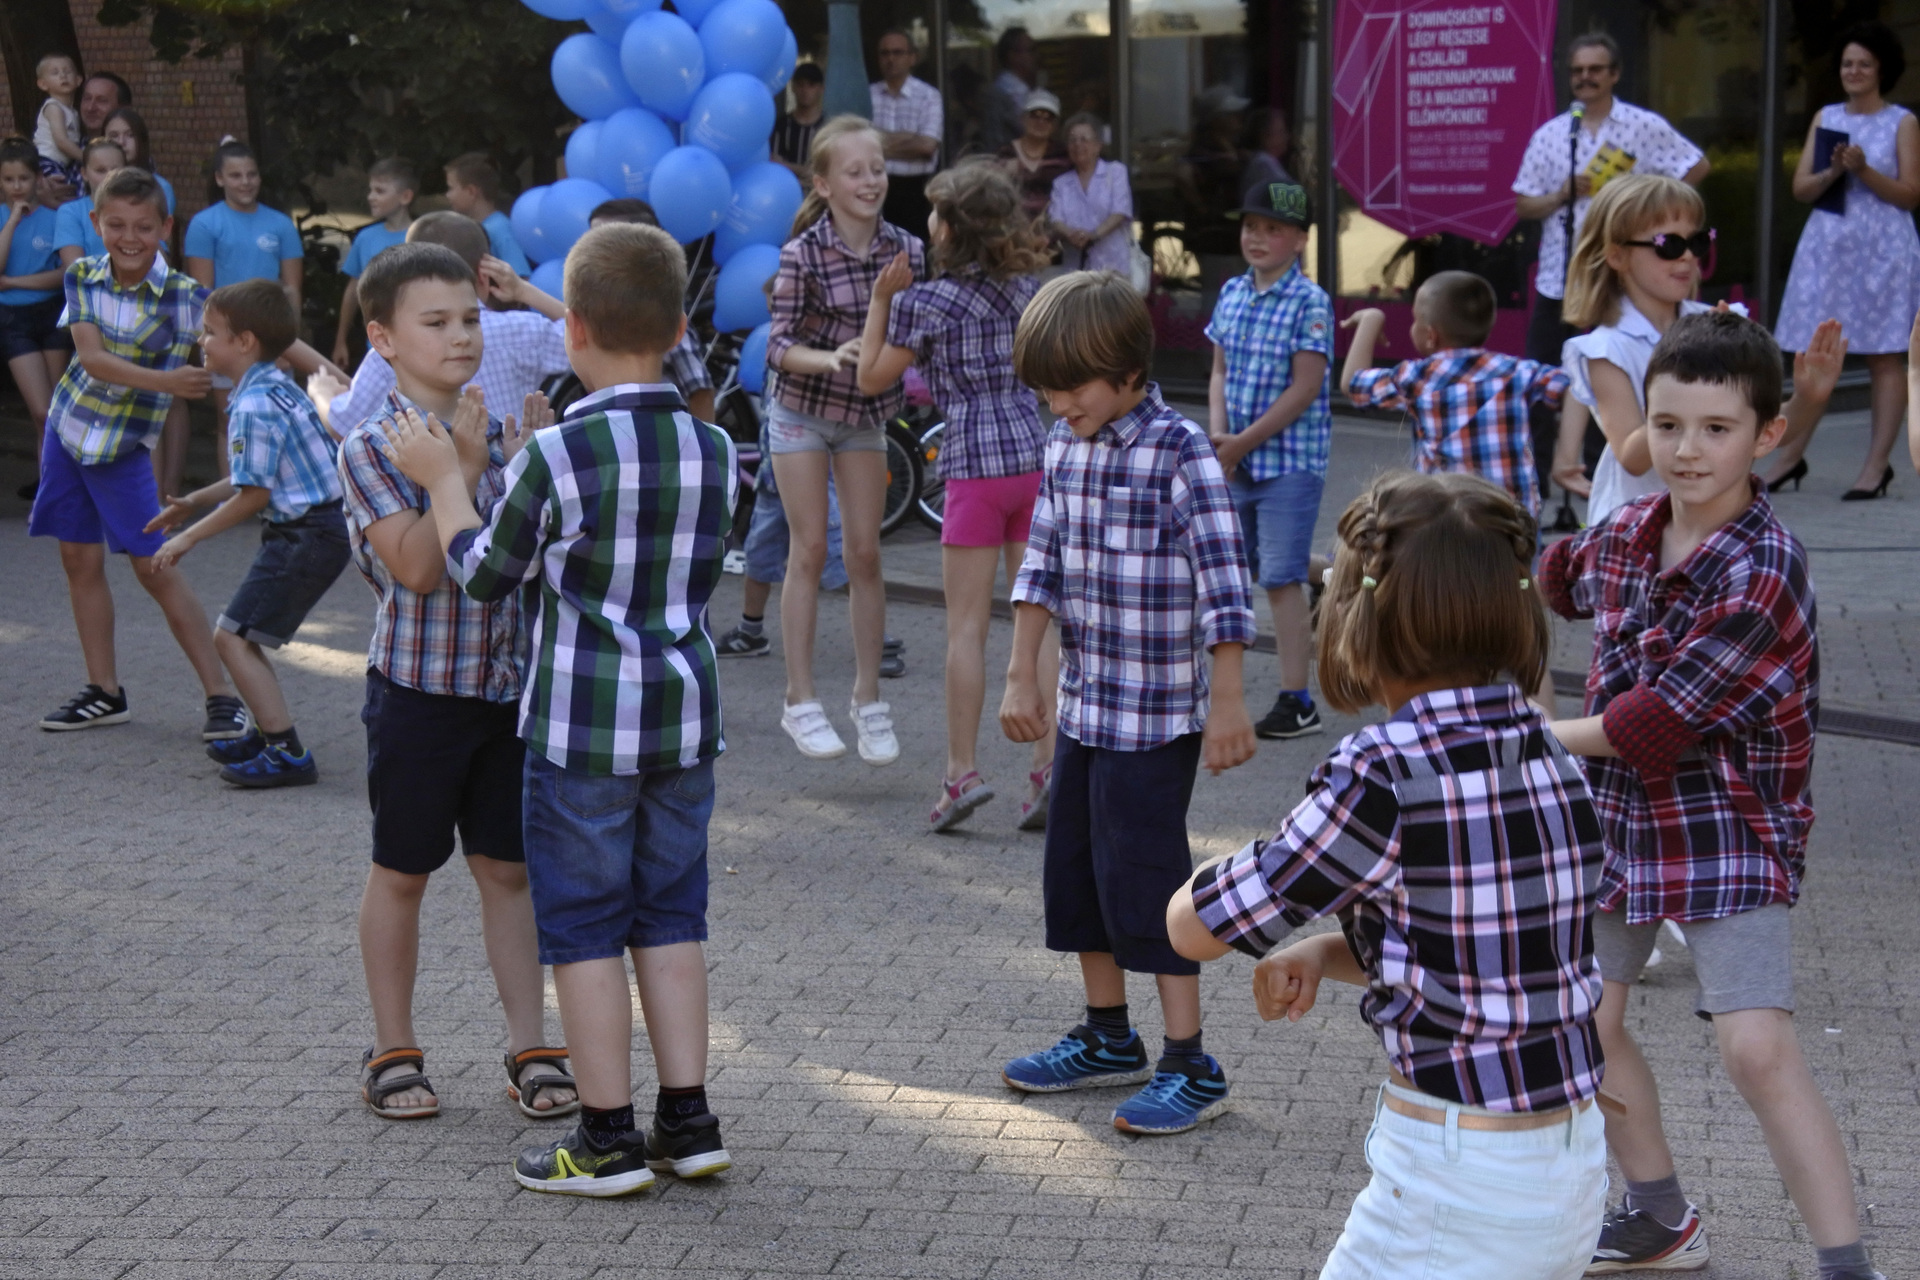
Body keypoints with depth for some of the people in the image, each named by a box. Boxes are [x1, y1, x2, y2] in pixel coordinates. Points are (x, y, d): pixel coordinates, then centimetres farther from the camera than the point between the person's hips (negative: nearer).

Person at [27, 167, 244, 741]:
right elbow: (91, 357, -20)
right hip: (69, 429, 4)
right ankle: (104, 693, 20)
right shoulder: (83, 277, -8)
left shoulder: (181, 296, -17)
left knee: (155, 566, -8)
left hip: (124, 446, -4)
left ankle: (221, 696, -5)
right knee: (80, 560, 9)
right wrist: (165, 381, -36)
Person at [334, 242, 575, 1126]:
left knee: (508, 869, 9)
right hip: (417, 689, -4)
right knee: (401, 874, 8)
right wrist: (461, 469, -24)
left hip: (507, 686, 4)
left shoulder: (502, 435, 5)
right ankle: (393, 1052, 20)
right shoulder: (373, 449, -10)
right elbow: (416, 565, -20)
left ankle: (529, 1048, 16)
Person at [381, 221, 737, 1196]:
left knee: (582, 926, 5)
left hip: (582, 723, -5)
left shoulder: (555, 457, -16)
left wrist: (443, 480, 10)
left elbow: (484, 577, -5)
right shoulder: (716, 451, 0)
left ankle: (608, 1137, 8)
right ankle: (687, 1121, 17)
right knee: (670, 916, 15)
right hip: (684, 714, 5)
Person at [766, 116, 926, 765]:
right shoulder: (802, 254, -19)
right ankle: (801, 702, 6)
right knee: (810, 550, -1)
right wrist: (830, 358, -39)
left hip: (866, 412, 3)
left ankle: (869, 699, 10)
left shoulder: (906, 249, -8)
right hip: (801, 410, -3)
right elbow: (778, 345, -23)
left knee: (864, 553, 2)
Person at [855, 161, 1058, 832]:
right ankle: (1049, 762, 2)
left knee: (967, 627, 1)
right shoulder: (1026, 287, 6)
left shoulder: (928, 302, -9)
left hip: (975, 465, -5)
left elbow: (872, 378, 0)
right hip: (1036, 456, 5)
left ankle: (963, 771, -1)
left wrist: (882, 298, 5)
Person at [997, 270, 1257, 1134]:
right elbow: (1042, 562, 11)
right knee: (1075, 868, 15)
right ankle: (1108, 1038, 30)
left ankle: (1189, 1066, 1)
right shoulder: (1065, 447, 6)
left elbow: (1222, 579, -18)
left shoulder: (1178, 453, -16)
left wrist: (1228, 702, -20)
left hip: (1157, 713, -8)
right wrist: (1021, 675, 9)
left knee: (1146, 876, -7)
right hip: (1085, 704, 8)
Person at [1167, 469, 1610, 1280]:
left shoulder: (1384, 776, -20)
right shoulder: (1549, 759, 2)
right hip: (1572, 1162, 8)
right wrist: (1314, 953, 3)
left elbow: (1195, 929, -9)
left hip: (1456, 1183, -8)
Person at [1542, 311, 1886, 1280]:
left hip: (1729, 830, -8)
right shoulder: (1628, 531, -1)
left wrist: (1535, 738, -12)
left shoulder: (1763, 572, -24)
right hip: (1619, 816, 8)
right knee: (1583, 1021, 15)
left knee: (1757, 1047, -18)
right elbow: (1566, 578, 27)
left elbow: (1656, 723, -23)